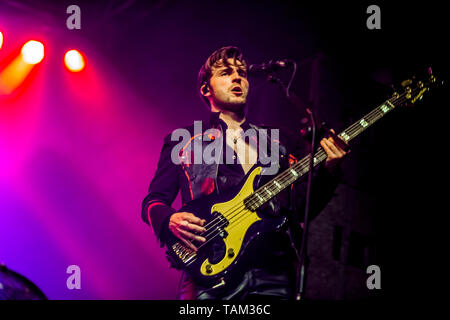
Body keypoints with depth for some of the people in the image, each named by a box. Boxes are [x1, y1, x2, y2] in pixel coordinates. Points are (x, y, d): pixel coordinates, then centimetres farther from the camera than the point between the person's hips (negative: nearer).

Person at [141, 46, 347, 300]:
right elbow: (153, 201, 10)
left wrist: (329, 171, 0)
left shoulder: (273, 145, 23)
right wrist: (171, 220, -12)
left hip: (273, 272, 3)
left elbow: (303, 210, 16)